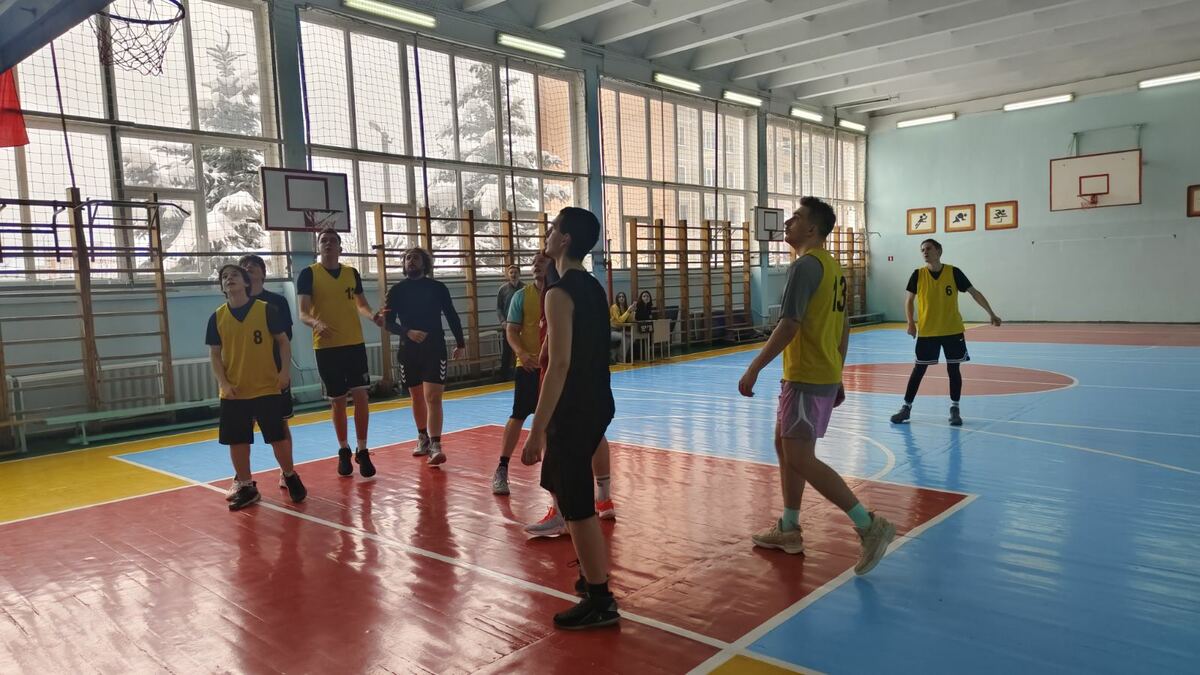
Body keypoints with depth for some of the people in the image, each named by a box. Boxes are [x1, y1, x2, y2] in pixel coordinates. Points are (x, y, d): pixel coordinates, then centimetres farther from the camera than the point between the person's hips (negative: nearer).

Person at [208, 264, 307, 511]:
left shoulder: (266, 309, -5)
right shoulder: (217, 317, 2)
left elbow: (283, 341, 0)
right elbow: (214, 354, 5)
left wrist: (285, 370, -12)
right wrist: (223, 383, -7)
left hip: (267, 387, -2)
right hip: (234, 392, 3)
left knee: (278, 436, 3)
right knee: (236, 441, 6)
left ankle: (290, 477, 24)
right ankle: (246, 487, 21)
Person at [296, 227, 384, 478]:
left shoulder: (352, 273, 8)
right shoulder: (308, 274, -3)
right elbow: (303, 313, -9)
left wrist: (372, 315, -3)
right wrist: (316, 323, -31)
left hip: (355, 343, 2)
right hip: (326, 346, -2)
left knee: (361, 396, -3)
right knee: (337, 400, 6)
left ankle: (362, 451, 8)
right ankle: (344, 451, 22)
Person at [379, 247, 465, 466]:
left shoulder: (437, 287, 1)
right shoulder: (397, 290, 3)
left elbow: (452, 316, 8)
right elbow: (389, 323, -1)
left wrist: (459, 343, 9)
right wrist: (408, 332, -18)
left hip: (435, 349, -2)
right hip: (408, 351, 2)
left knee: (432, 398, -12)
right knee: (417, 398, 13)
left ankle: (435, 446, -13)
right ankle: (423, 439, 29)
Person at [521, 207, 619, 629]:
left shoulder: (560, 293, -17)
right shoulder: (594, 287, 11)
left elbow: (560, 364, -23)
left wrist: (538, 429, -21)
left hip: (573, 411, -9)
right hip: (598, 404, 9)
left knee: (578, 506, 1)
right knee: (561, 484, 24)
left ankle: (600, 602, 12)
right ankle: (591, 570, 36)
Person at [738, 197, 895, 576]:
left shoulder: (805, 265, -16)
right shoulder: (831, 265, 15)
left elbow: (789, 325, -23)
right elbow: (843, 326, 18)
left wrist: (754, 369, -20)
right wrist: (837, 376, 22)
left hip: (807, 378, -10)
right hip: (825, 375, 10)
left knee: (801, 458, -9)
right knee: (785, 446, 17)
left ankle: (869, 526, -6)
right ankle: (789, 530, 24)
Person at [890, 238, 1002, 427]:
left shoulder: (953, 272, -5)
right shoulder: (918, 274, -3)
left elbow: (974, 292, 0)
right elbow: (908, 299, 6)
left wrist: (990, 313, -6)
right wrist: (910, 322, -6)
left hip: (953, 331, 0)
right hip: (926, 332, 0)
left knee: (953, 369, 6)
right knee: (919, 370, 3)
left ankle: (954, 409, 18)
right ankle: (906, 407, 11)